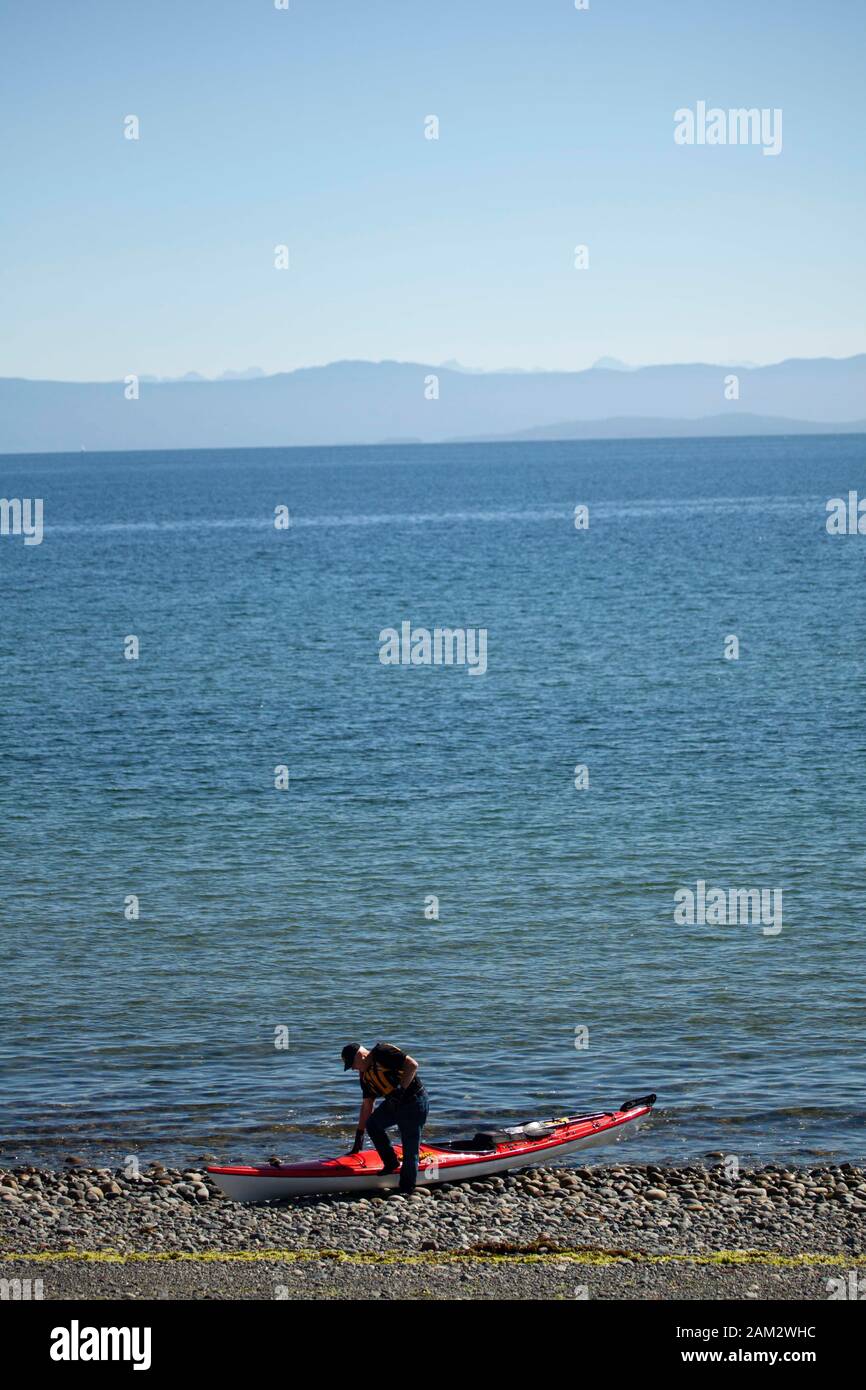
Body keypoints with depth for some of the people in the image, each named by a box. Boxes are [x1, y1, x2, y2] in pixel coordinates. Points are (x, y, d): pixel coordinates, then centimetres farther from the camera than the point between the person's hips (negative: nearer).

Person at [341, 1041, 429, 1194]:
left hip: (414, 1103, -9)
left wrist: (401, 1090, -26)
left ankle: (407, 1189, 3)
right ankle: (392, 1163, 19)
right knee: (372, 1124, 9)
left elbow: (412, 1064, -22)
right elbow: (367, 1105, 15)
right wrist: (359, 1134, 15)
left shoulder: (383, 1053, -16)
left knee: (410, 1148, -4)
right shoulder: (365, 1075, 11)